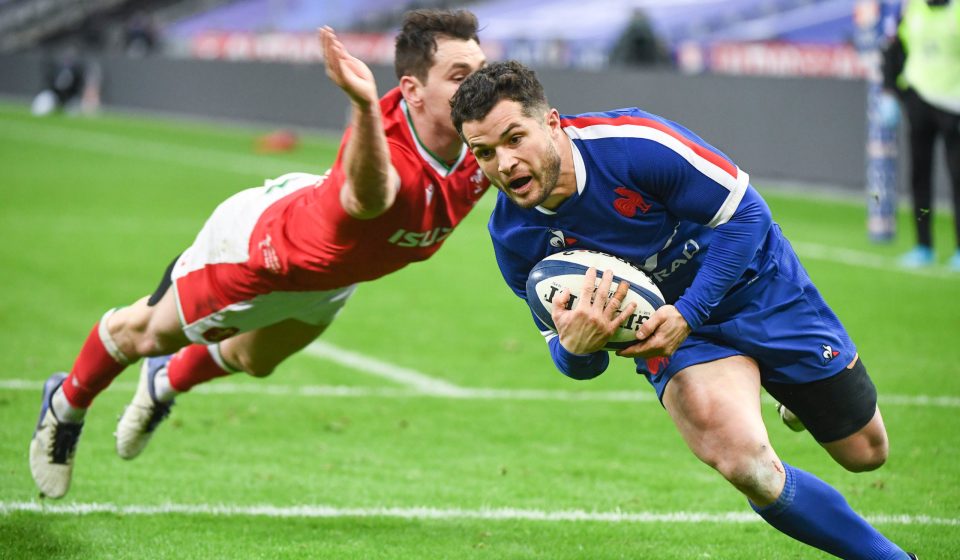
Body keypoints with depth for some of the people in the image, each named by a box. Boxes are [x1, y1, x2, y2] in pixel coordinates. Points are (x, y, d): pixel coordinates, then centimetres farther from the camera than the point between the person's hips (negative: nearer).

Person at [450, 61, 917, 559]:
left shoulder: (636, 142, -32)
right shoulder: (513, 237, -17)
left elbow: (744, 212, -20)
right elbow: (579, 364, -7)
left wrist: (687, 313, -28)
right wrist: (575, 348, -33)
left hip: (759, 287, -1)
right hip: (672, 331, 1)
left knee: (866, 453, 10)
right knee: (747, 467, -28)